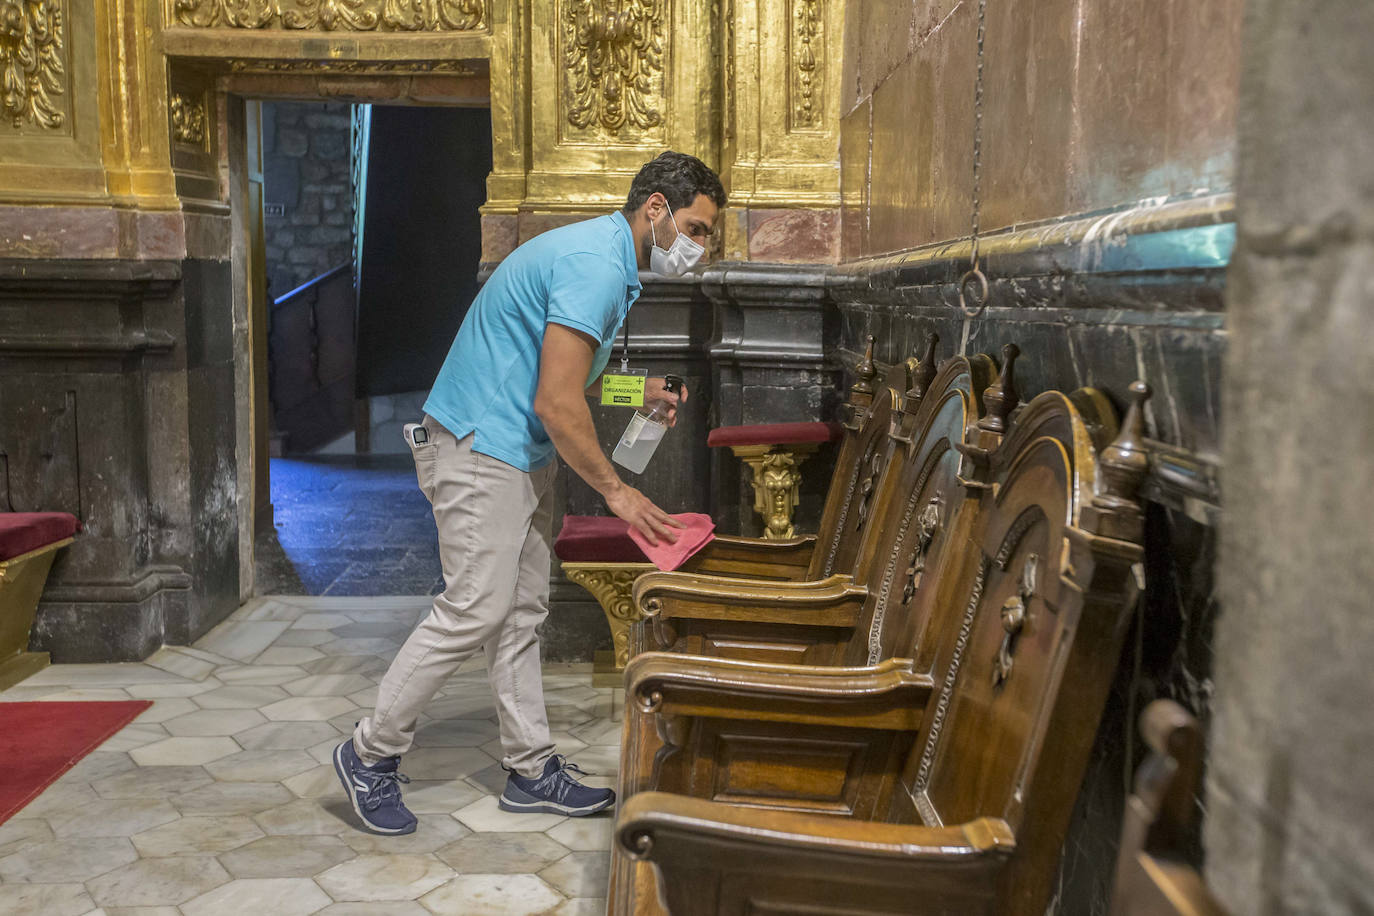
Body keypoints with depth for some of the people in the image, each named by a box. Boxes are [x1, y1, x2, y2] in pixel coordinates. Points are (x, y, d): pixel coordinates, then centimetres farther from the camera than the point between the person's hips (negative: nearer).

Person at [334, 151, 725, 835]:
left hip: (522, 455, 11)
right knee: (475, 610, -7)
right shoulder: (595, 265, -21)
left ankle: (531, 769, 20)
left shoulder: (608, 262, 14)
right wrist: (614, 490, -14)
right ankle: (371, 753, 8)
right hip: (480, 451, -11)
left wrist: (635, 391, 9)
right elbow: (556, 404, -25)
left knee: (522, 612, 12)